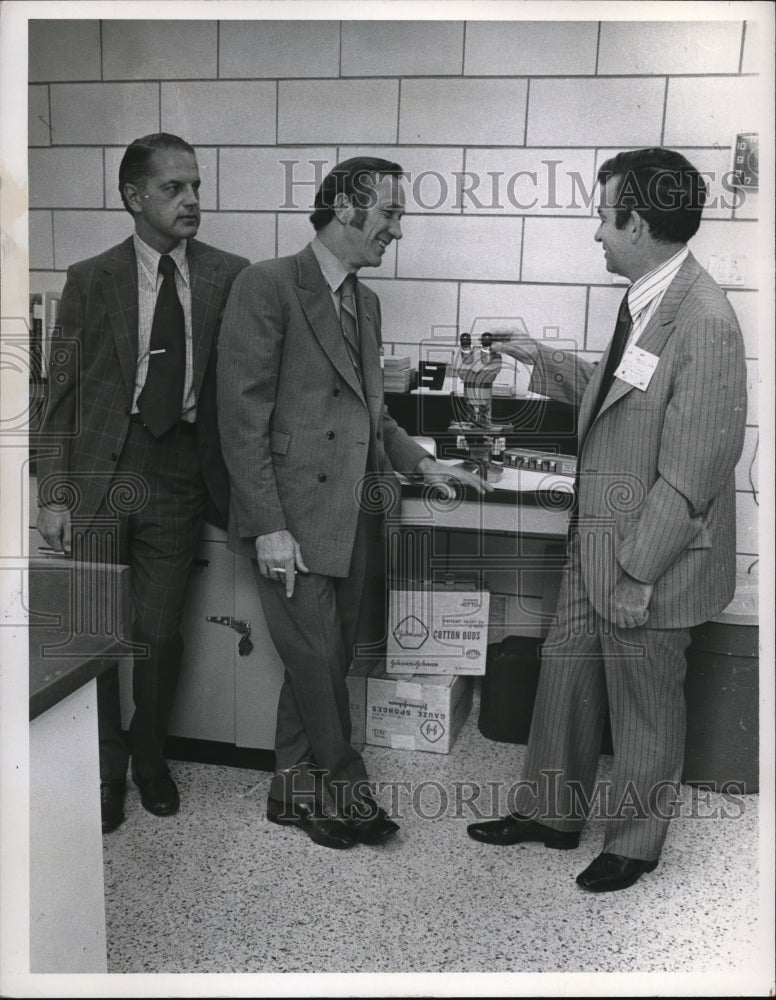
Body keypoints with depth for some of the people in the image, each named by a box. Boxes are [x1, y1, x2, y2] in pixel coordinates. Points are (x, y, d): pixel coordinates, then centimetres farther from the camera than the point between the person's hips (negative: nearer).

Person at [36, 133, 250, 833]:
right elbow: (62, 394, 3)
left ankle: (149, 759, 33)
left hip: (180, 474, 1)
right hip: (101, 469, 0)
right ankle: (105, 771, 26)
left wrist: (235, 478, -4)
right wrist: (53, 494, -2)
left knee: (161, 631, 9)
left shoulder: (229, 277, 3)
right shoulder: (90, 280, 2)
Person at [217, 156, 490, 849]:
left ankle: (297, 791, 29)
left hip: (356, 518, 8)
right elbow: (242, 416, -13)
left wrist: (419, 461, 16)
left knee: (324, 660, 13)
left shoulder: (364, 302, 17)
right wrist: (268, 525, -17)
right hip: (296, 520, -7)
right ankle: (345, 793, 21)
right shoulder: (268, 286, -8)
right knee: (319, 659, 0)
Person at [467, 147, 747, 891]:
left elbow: (688, 478, -24)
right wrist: (546, 362, 19)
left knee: (644, 708, 11)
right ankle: (550, 811, 39)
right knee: (565, 669, 19)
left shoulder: (702, 324, -24)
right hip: (596, 539, 9)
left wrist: (635, 574, -20)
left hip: (648, 557, -8)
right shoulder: (644, 301, 3)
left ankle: (634, 844, 34)